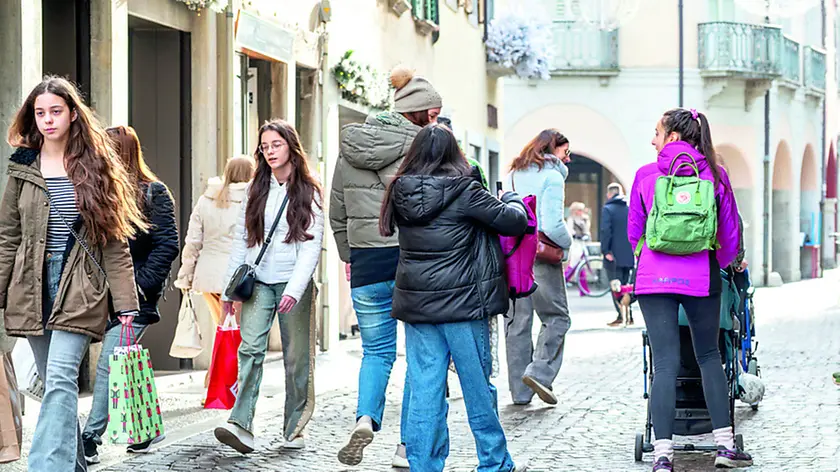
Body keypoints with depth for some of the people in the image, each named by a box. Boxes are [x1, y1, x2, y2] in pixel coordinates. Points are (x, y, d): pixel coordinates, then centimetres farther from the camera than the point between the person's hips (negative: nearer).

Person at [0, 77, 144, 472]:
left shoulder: (95, 168, 3)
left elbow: (114, 242, 2)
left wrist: (125, 302, -3)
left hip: (79, 290, -3)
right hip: (32, 288, 3)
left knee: (61, 378, -18)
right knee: (53, 385, 8)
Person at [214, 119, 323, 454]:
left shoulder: (308, 193, 3)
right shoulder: (256, 190, 13)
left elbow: (311, 246, -6)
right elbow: (241, 240, 14)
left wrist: (294, 289, -18)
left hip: (294, 284, -2)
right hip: (258, 283, 2)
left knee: (296, 357, 2)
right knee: (250, 348, -15)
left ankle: (295, 429, 13)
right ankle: (240, 425, -25)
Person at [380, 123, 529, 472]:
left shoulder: (401, 191, 0)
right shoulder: (463, 191, -13)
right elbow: (514, 221, -6)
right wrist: (513, 200, 16)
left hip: (416, 304, 4)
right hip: (463, 303, -4)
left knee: (424, 390, 6)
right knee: (478, 386, 8)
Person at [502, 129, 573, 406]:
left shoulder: (513, 175, 14)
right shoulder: (552, 176, -7)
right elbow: (553, 224, -15)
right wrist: (567, 243, 2)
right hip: (541, 257, -6)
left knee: (517, 322, 8)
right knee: (557, 318, 5)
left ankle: (520, 390, 9)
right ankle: (539, 372, -11)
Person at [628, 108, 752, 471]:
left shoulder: (646, 175, 2)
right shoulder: (715, 174, 3)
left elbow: (633, 233, 10)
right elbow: (730, 232, 8)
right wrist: (721, 264, 27)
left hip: (654, 277, -1)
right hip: (701, 276, 1)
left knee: (665, 364, -1)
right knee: (709, 357, 16)